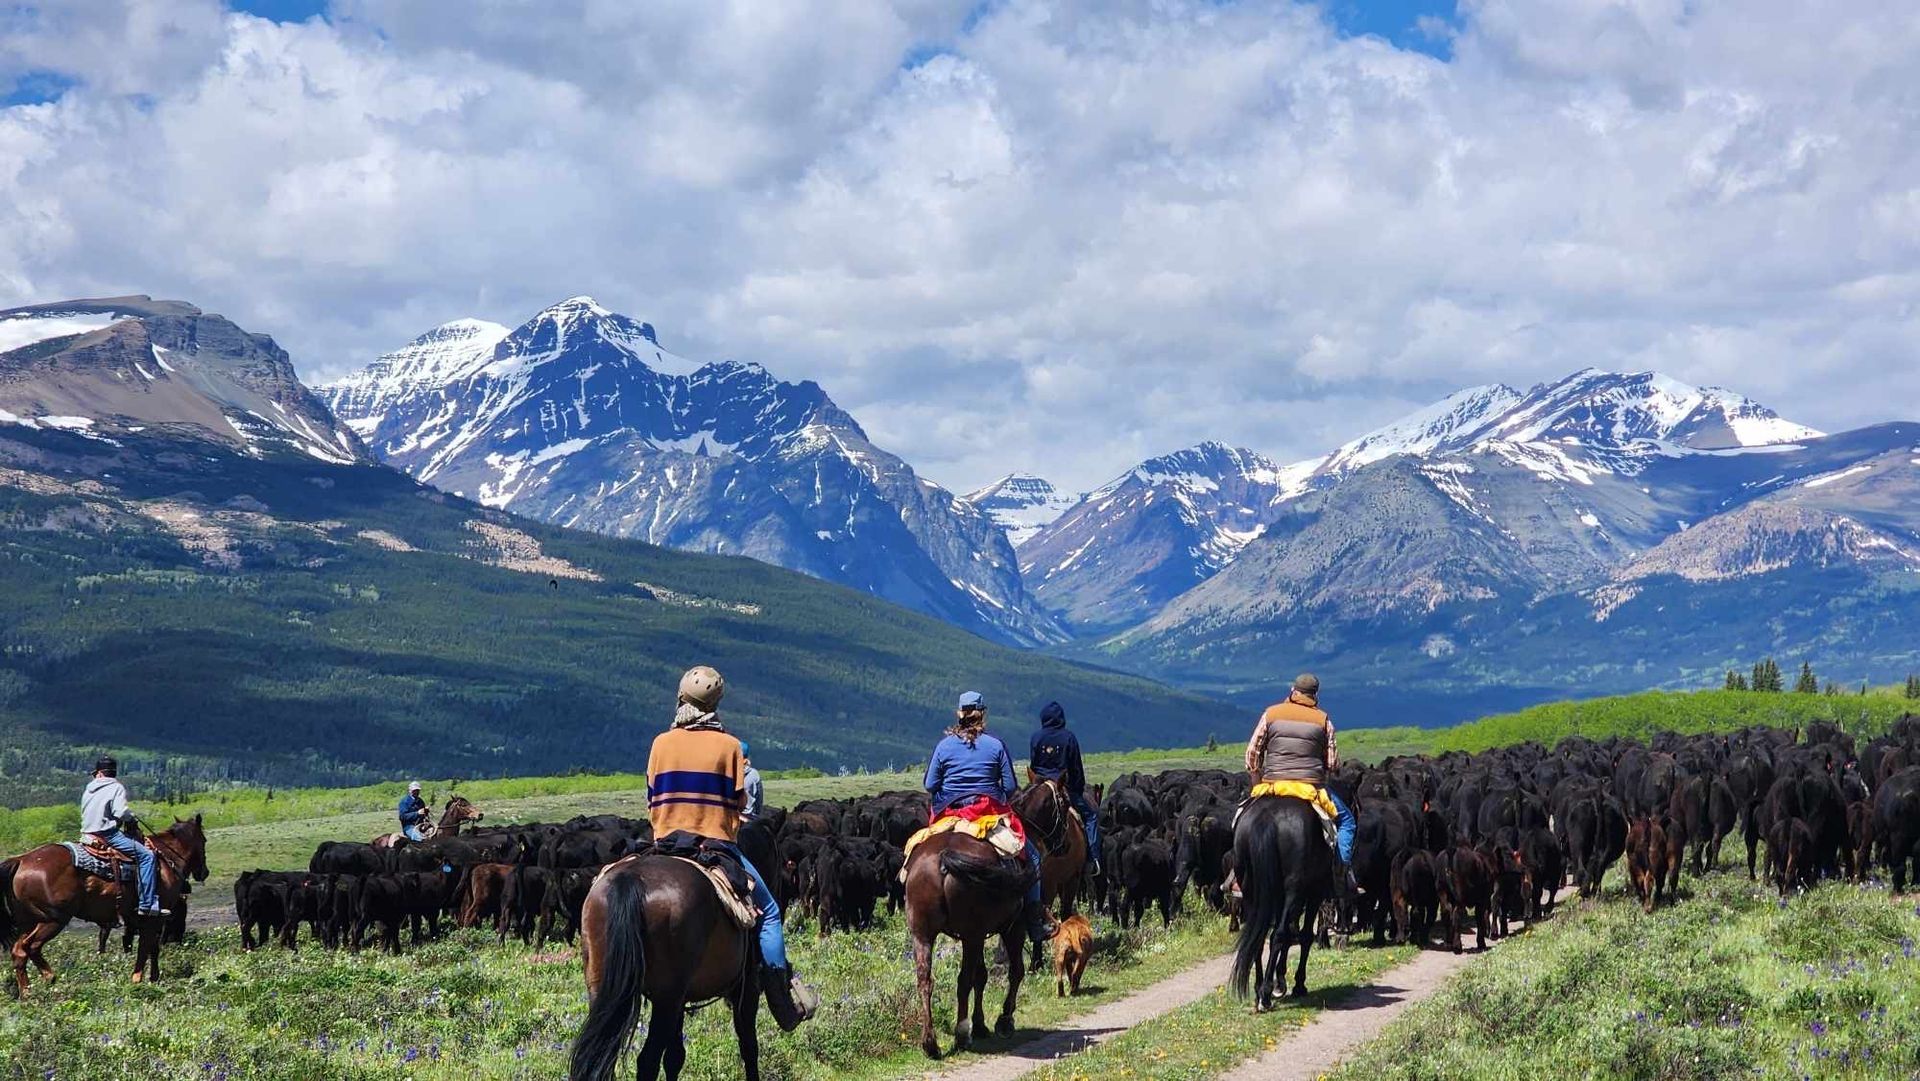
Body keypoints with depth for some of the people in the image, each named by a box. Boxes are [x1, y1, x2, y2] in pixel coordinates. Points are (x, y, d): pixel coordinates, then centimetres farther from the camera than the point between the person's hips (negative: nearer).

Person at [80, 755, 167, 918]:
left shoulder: (88, 790, 16)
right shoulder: (116, 787, -5)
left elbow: (85, 815, 21)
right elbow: (121, 812, -18)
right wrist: (132, 819, 4)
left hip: (88, 833, 8)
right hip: (107, 834, -8)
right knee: (146, 855, -10)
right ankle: (148, 904, -20)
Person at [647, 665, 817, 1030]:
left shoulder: (661, 743, 4)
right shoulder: (729, 745, -4)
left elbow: (652, 800, 7)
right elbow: (737, 803, -1)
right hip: (716, 844, -3)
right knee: (768, 911, 9)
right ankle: (783, 995, 3)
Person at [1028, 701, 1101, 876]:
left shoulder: (1035, 738, 1)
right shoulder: (1069, 738, -6)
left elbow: (1032, 766, 6)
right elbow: (1076, 768, -3)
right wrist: (1080, 789, 8)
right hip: (1066, 788, -2)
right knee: (1091, 815, 9)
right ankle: (1093, 858, -1)